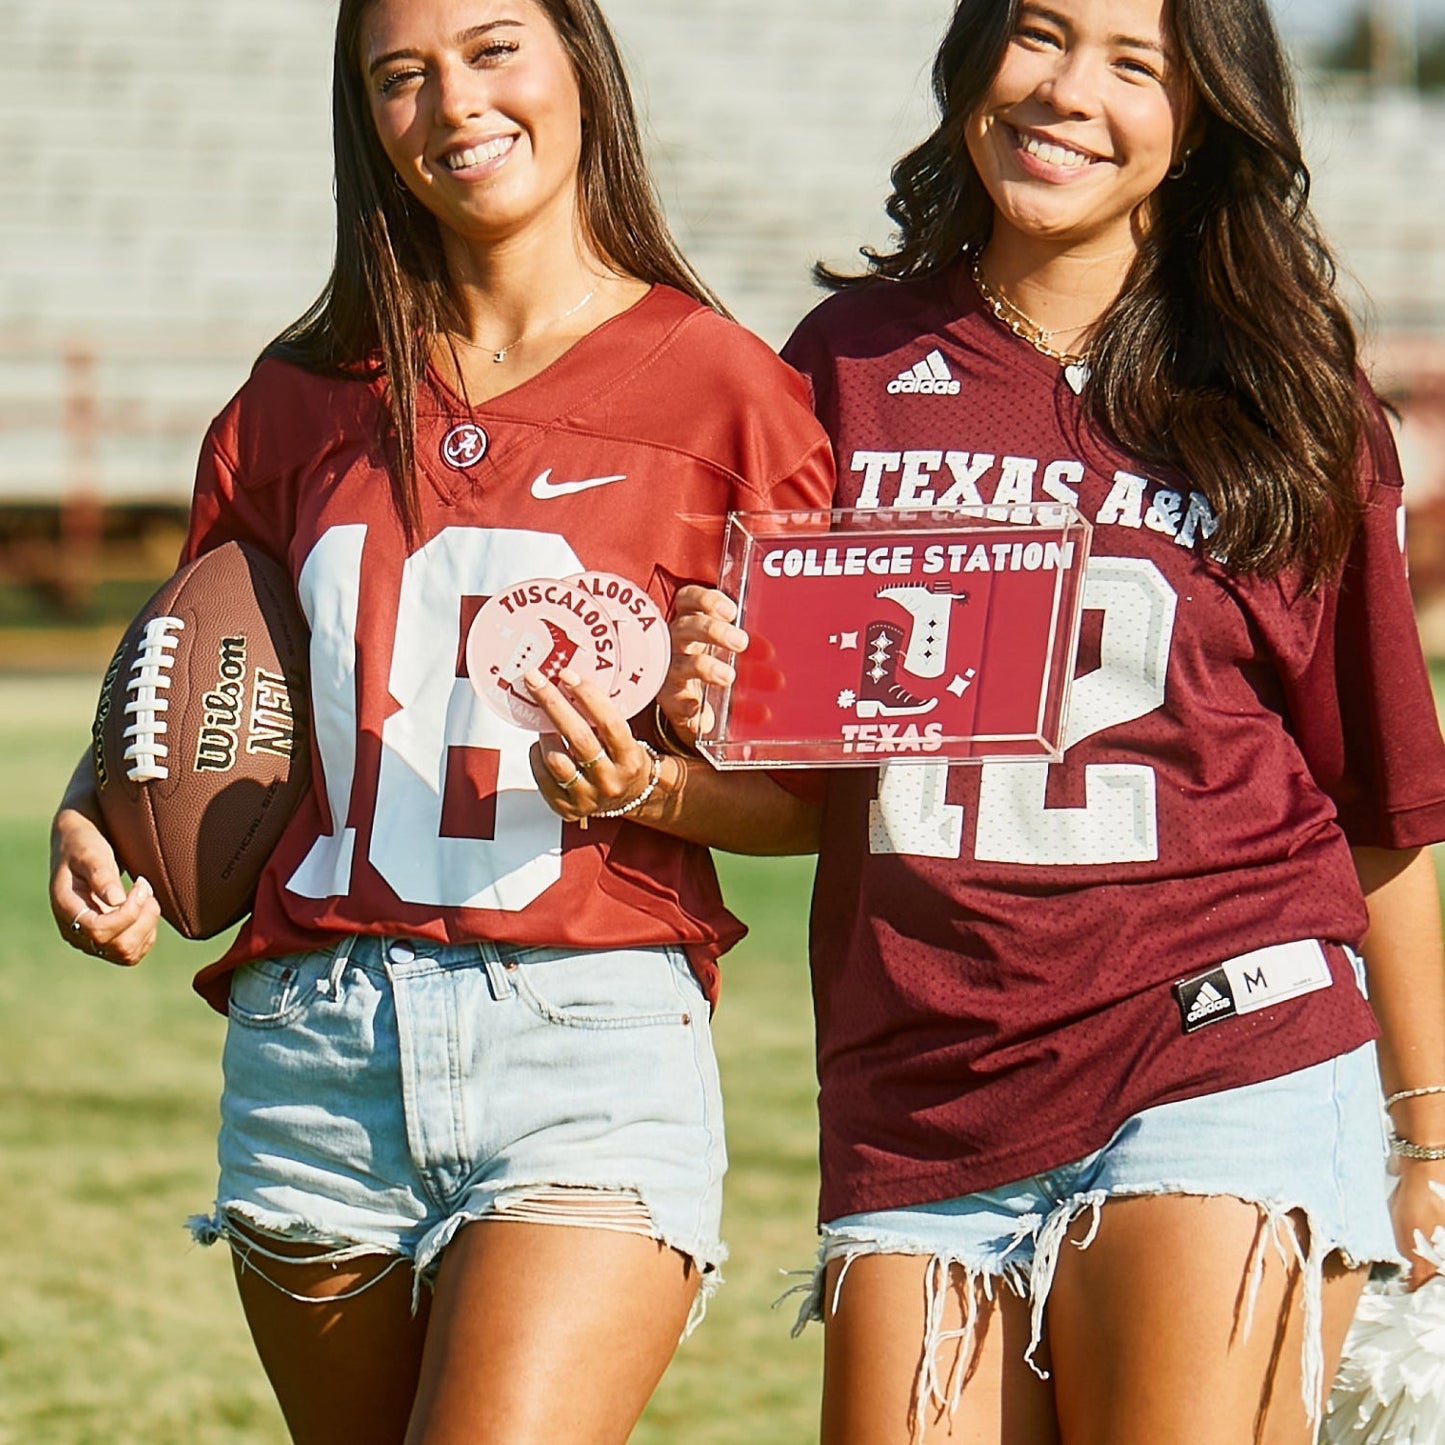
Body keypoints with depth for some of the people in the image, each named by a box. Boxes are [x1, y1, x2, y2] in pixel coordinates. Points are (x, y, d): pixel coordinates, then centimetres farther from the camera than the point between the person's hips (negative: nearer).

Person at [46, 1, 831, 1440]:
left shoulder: (717, 386, 2)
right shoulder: (299, 406, 14)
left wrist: (655, 787, -16)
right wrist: (89, 823, 4)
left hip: (589, 1041, -5)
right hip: (311, 1047, 5)